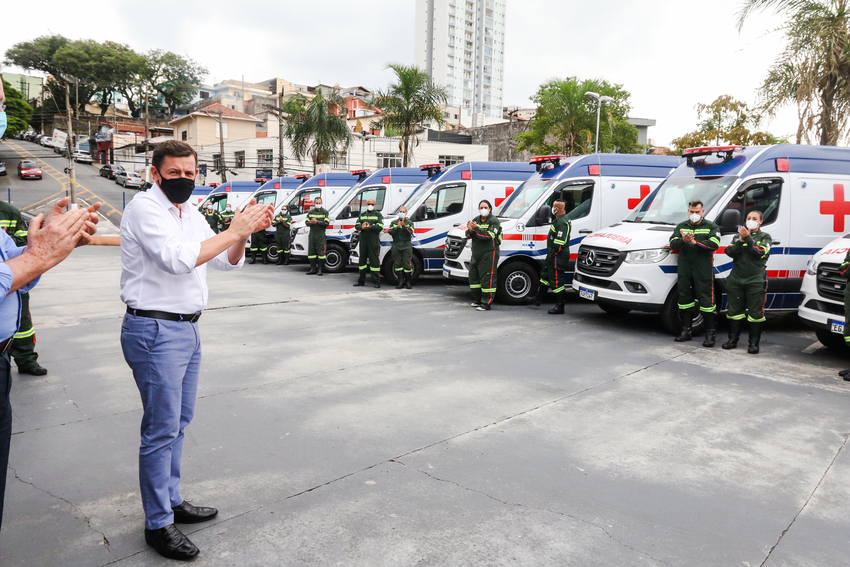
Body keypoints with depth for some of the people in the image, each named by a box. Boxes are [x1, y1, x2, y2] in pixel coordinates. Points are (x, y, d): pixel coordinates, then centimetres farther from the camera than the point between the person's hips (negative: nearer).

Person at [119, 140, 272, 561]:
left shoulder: (190, 214, 15)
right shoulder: (145, 208, -11)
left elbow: (227, 261, 13)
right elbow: (179, 259, -25)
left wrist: (245, 231, -6)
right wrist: (233, 231, -21)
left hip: (187, 328, 9)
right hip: (156, 331, -9)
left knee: (179, 420, 17)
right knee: (162, 428, -3)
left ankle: (172, 501, 31)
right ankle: (158, 524, 10)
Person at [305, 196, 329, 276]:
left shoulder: (325, 212, 2)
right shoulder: (311, 212, 15)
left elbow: (326, 223, -8)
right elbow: (307, 222, 13)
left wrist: (317, 222, -17)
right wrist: (311, 222, -9)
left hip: (321, 235, -4)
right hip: (312, 234, 5)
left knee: (321, 251, -7)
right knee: (311, 251, 4)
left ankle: (320, 269, -3)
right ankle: (313, 268, 11)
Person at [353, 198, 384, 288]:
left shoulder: (378, 215, 6)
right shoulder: (362, 214, 19)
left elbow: (380, 227, -7)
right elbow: (356, 226, 10)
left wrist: (370, 227, -20)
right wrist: (362, 227, -12)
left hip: (374, 241, -5)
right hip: (363, 240, 5)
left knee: (374, 260, -7)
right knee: (362, 259, 9)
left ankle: (376, 281, -3)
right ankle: (361, 280, 18)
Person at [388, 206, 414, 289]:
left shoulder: (409, 222, 10)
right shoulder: (394, 222, 15)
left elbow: (410, 231, -7)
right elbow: (390, 232, 1)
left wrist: (404, 225, -18)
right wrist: (397, 227, -13)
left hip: (406, 246, -2)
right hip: (396, 246, 2)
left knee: (407, 265, -5)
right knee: (398, 264, 1)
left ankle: (408, 281, 5)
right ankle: (401, 281, 6)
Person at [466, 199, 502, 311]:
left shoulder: (494, 221, -5)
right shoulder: (476, 220, 15)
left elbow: (489, 236, -18)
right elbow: (468, 235, 8)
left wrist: (476, 229, -25)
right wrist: (470, 230, -15)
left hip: (489, 253, -7)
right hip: (476, 254, 8)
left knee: (487, 278, -9)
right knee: (473, 276, 11)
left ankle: (487, 303, -7)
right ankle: (477, 300, 25)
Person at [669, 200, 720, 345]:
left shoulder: (711, 227, 5)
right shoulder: (681, 226, 15)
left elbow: (714, 244, -11)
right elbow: (672, 244, 3)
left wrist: (695, 242, -21)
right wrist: (683, 240, -18)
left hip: (704, 270, -4)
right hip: (684, 269, 4)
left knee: (706, 299, -5)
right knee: (685, 299, 7)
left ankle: (711, 333, 1)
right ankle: (686, 331, 17)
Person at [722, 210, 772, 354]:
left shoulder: (765, 237, 7)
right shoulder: (738, 235, 15)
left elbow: (761, 252, -12)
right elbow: (729, 252, 1)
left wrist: (748, 238, -18)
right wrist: (741, 240, -13)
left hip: (756, 280, -3)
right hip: (736, 279, 3)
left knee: (755, 313, -3)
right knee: (734, 310, 7)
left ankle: (754, 343, 4)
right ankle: (733, 339, 18)